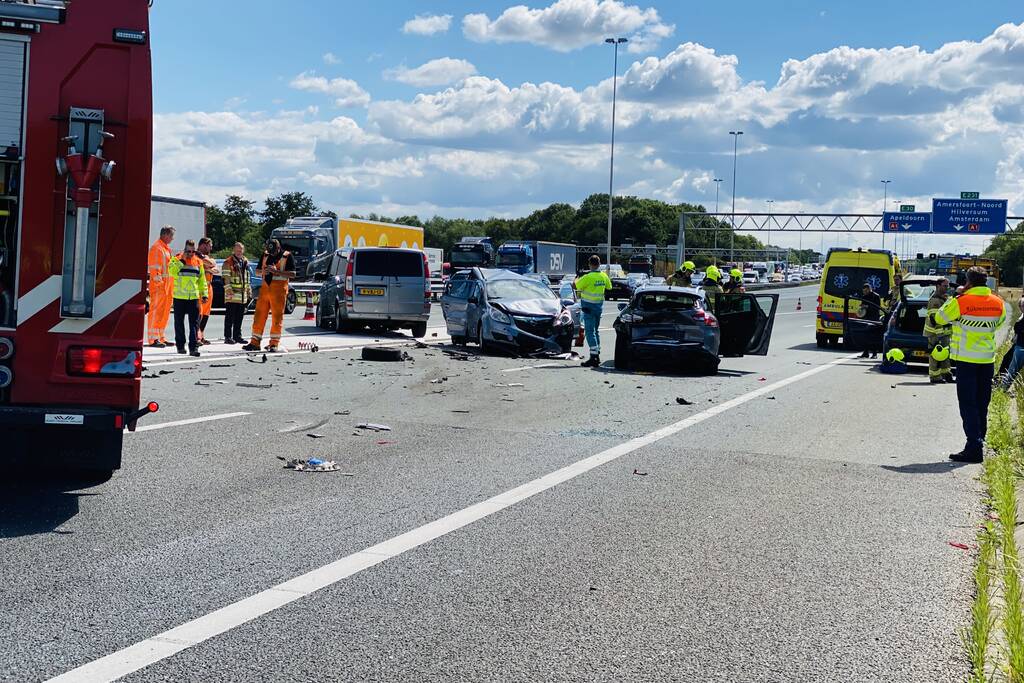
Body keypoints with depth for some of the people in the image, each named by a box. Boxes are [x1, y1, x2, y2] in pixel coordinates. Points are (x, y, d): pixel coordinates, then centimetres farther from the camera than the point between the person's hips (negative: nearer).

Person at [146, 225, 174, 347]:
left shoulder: (166, 248, 20)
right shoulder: (156, 248, -10)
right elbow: (154, 268, -16)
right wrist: (158, 281, -21)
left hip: (167, 285, 10)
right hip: (159, 285, -10)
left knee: (165, 312, 12)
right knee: (156, 311, -8)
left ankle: (160, 337, 18)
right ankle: (153, 339, -9)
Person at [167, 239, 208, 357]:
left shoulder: (198, 262, 11)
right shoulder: (176, 259, 2)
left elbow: (202, 280, 16)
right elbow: (172, 272, -16)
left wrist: (204, 294, 11)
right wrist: (182, 261, -16)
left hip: (194, 297, 2)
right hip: (179, 297, -2)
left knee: (194, 323, -5)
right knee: (179, 322, 7)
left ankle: (193, 347, -7)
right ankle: (180, 345, 18)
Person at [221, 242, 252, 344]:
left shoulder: (245, 262, 17)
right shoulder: (228, 262, -5)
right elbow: (225, 278, -11)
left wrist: (249, 291, 21)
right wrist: (228, 290, -20)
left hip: (243, 295, 7)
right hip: (232, 295, -7)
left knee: (239, 317, 11)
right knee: (230, 317, -4)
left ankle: (237, 336, 18)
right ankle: (228, 337, -1)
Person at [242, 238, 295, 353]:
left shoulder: (287, 256, -3)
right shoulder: (265, 255, 12)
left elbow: (292, 274, -10)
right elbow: (257, 271, 19)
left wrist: (276, 271, -20)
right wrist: (263, 271, -5)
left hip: (279, 289, -5)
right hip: (265, 288, 5)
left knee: (277, 317, -2)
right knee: (259, 315, 4)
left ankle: (274, 343, 4)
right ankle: (255, 342, 9)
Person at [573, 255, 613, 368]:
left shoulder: (588, 277, -19)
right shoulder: (604, 276, 2)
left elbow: (576, 285, -8)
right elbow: (609, 287, 19)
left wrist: (577, 279, 12)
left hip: (589, 306, -7)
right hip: (599, 305, 7)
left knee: (590, 331, -7)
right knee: (595, 330, 18)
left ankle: (594, 357, -15)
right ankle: (597, 355, 23)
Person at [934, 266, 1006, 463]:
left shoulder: (961, 302, -14)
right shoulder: (998, 303, 2)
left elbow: (939, 318, -2)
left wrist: (955, 297, 6)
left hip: (966, 358, -5)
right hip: (988, 358, 5)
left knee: (968, 403, -4)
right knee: (982, 404, 14)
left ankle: (974, 447, -11)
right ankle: (979, 441, 19)